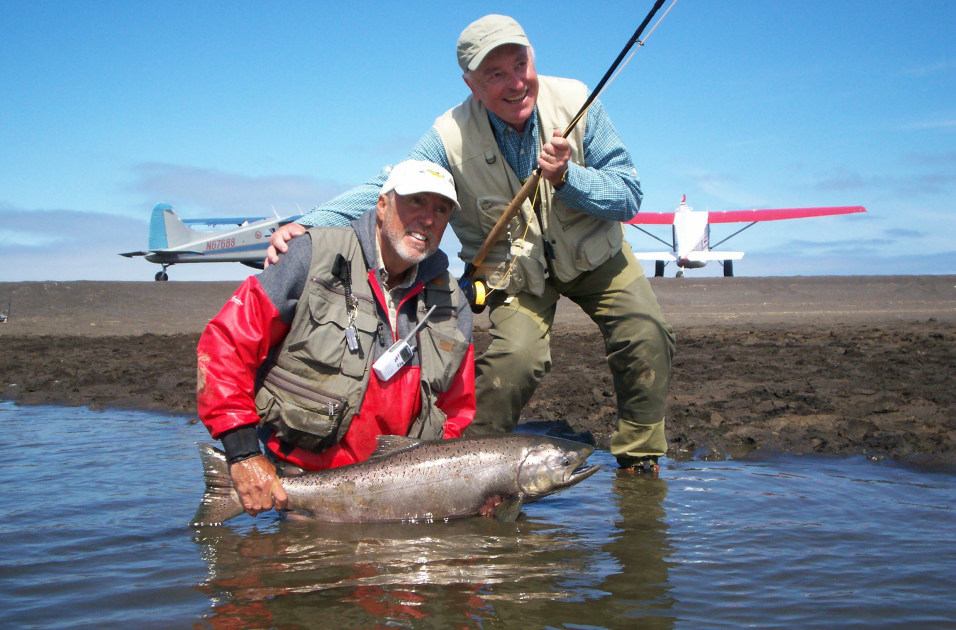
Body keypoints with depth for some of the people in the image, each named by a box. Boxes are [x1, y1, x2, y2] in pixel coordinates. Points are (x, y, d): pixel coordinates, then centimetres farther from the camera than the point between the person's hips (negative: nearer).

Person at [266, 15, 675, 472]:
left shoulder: (574, 102, -20)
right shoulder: (451, 136, -23)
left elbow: (629, 196, -16)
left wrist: (567, 178, -35)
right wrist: (307, 225, -41)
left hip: (595, 254, 3)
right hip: (516, 267, -2)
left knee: (648, 339, -14)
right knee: (517, 357, -26)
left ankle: (640, 463, 8)